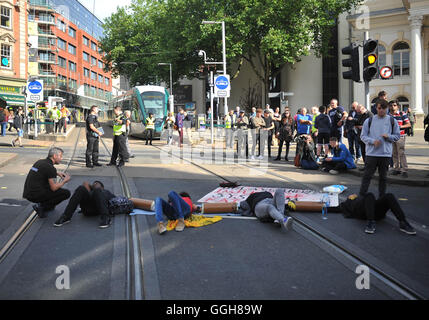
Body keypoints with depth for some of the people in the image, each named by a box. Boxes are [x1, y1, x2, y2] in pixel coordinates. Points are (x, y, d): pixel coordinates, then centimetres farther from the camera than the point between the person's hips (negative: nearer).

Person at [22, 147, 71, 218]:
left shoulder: (40, 161, 12)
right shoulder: (50, 167, -14)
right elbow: (53, 188, -15)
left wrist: (57, 173, 25)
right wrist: (64, 181, 2)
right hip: (35, 195, -9)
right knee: (66, 193, -6)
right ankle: (41, 207, -6)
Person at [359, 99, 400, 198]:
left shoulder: (392, 121, 6)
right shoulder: (369, 120, 3)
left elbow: (397, 136, 10)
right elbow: (363, 136, 3)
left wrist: (388, 136, -10)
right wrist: (373, 141, -14)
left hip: (386, 153, 1)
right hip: (371, 153, -1)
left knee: (383, 177, 9)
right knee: (367, 175, -3)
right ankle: (361, 196, 1)